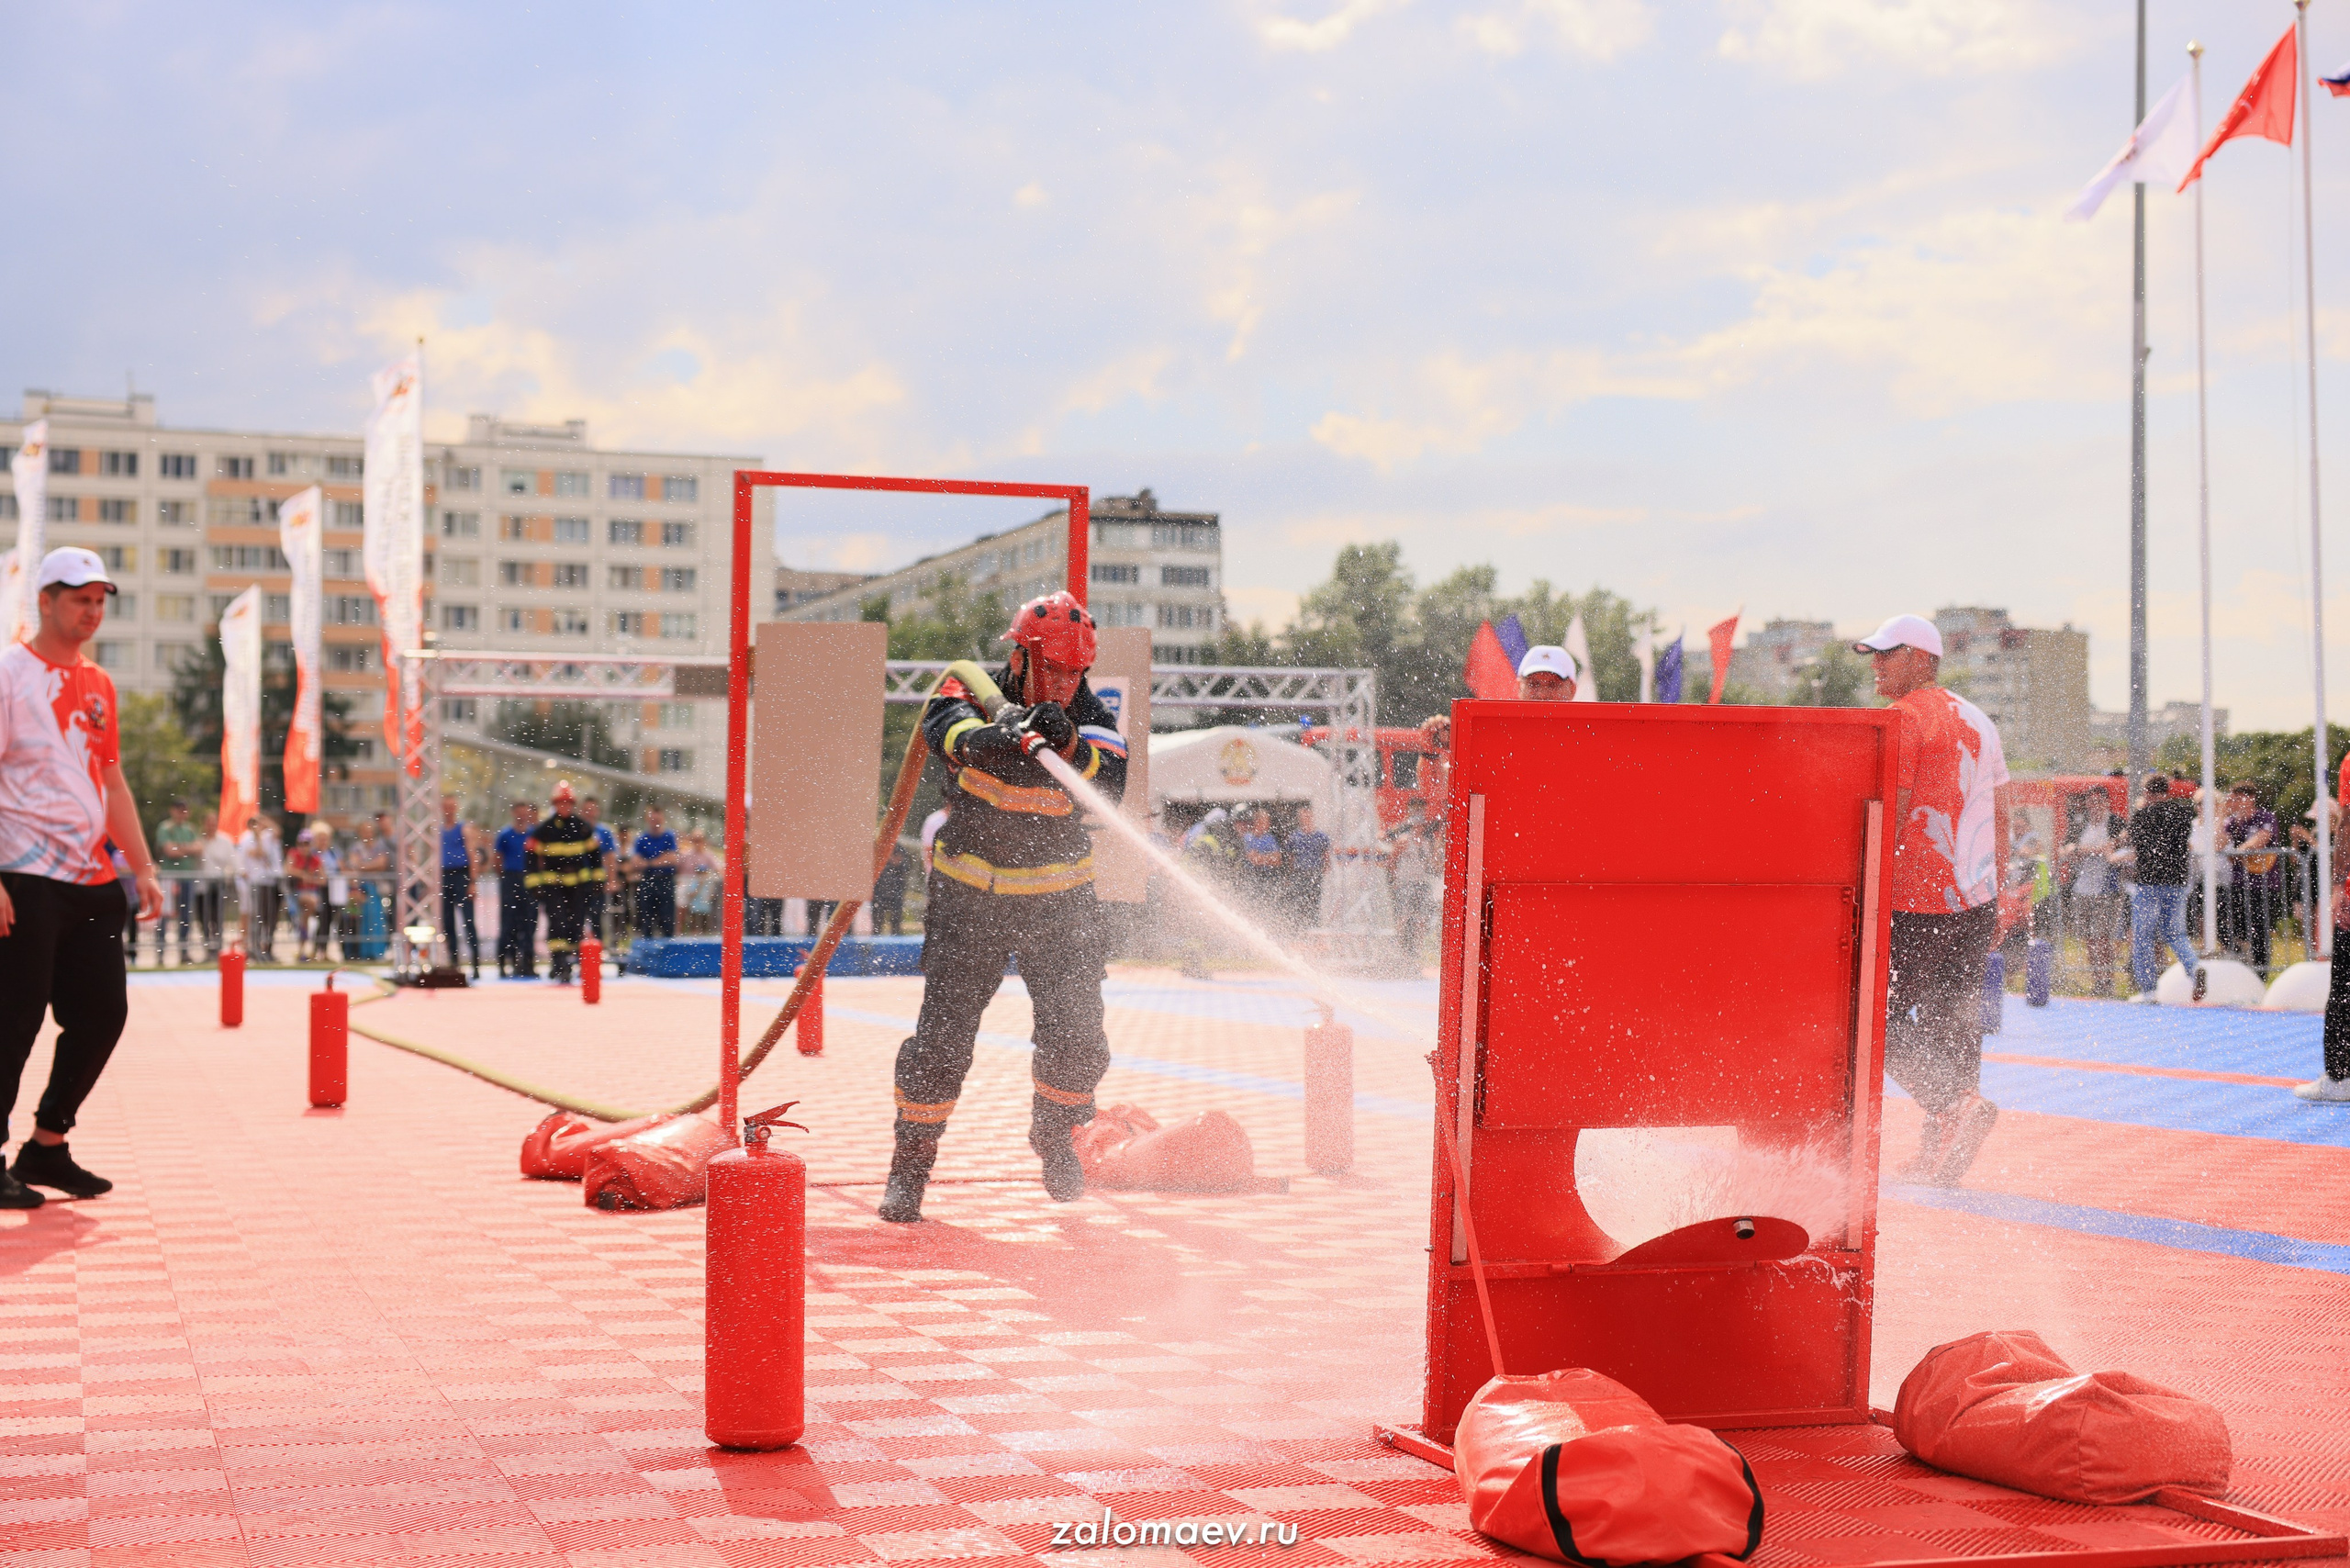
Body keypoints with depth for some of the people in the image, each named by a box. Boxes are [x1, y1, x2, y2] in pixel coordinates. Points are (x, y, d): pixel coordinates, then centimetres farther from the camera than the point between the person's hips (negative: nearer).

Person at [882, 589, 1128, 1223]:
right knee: (943, 1035, -6)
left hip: (1058, 899, 2)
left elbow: (1110, 786, -21)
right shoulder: (973, 695, -8)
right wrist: (997, 735, -53)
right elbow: (946, 727, -32)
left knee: (1078, 1035, -4)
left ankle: (1052, 1133, 25)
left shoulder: (1090, 719, -4)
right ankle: (911, 1160, 11)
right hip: (970, 896, -2)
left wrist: (1068, 745, -40)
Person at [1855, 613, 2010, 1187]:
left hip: (1917, 902, -8)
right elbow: (2000, 818, 19)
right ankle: (1941, 1158, 10)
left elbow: (1891, 817, -15)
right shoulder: (1978, 720, 17)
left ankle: (1957, 1104, -20)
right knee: (1951, 1024, 9)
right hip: (1975, 902, 8)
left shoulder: (1903, 717, -9)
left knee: (1880, 1019, -2)